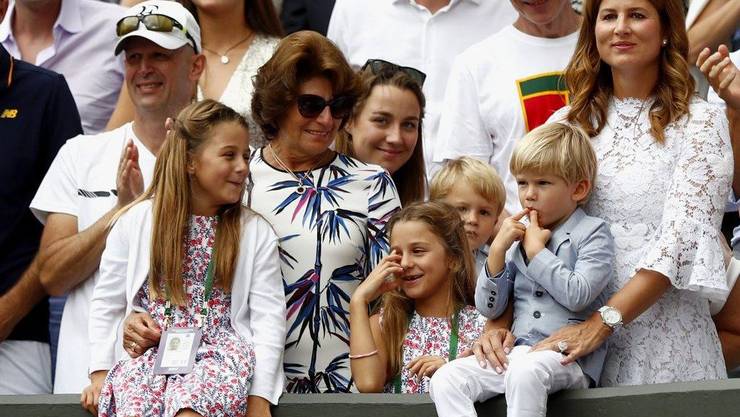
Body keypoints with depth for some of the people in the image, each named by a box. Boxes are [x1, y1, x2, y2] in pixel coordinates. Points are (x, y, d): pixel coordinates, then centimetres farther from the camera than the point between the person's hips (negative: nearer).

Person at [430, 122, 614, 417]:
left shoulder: (592, 233, 1)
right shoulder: (519, 239, 17)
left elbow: (577, 295, -15)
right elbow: (488, 308, 13)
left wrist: (536, 251, -7)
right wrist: (498, 250, 1)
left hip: (567, 357, -6)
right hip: (516, 351, 6)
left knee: (524, 372, -40)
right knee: (444, 380, -16)